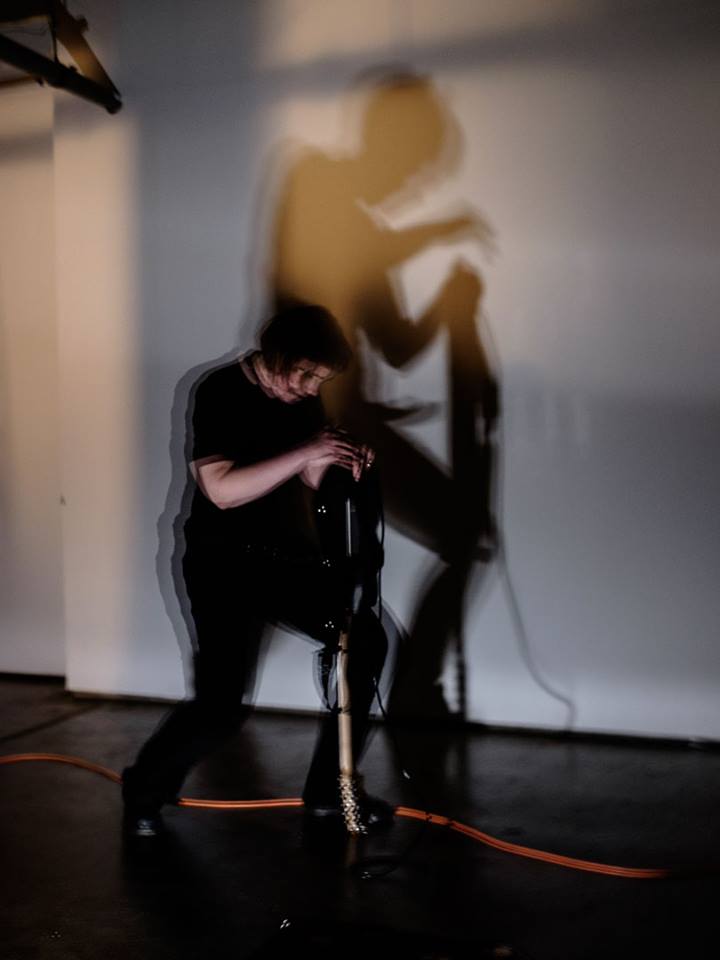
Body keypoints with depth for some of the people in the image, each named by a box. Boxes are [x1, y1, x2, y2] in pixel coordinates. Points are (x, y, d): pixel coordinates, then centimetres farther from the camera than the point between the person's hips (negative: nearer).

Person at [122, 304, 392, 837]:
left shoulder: (302, 396, 3)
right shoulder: (221, 393, -17)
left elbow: (307, 480, 9)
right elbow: (222, 490, -26)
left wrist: (339, 463, -12)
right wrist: (305, 453, -31)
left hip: (292, 555, 7)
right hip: (226, 563, -7)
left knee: (366, 643, 5)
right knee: (223, 703, -14)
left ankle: (328, 793, 15)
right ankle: (146, 788, 15)